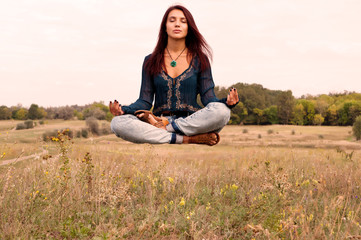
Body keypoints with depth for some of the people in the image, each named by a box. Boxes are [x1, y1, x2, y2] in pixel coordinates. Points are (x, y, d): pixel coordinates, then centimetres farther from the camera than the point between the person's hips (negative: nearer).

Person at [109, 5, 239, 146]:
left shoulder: (200, 59, 11)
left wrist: (227, 102, -17)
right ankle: (190, 138, -29)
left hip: (192, 121, -1)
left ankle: (163, 126, -20)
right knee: (117, 123, -29)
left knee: (221, 111, -33)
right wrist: (124, 110, -11)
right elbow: (145, 100, 9)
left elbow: (208, 97, 5)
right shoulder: (151, 61, 13)